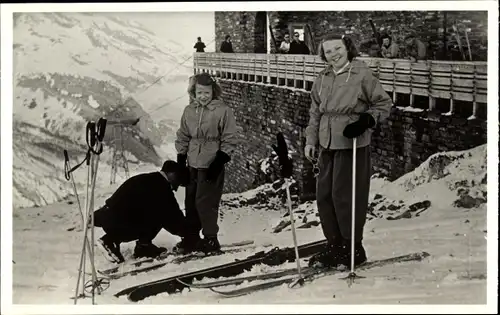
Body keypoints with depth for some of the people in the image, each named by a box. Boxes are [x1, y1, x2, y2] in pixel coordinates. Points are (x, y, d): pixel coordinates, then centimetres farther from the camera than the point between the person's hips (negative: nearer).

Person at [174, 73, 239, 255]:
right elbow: (183, 137, 14)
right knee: (190, 202, 11)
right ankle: (191, 238, 24)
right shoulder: (189, 111, 7)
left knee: (204, 201, -10)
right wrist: (180, 161, 9)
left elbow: (229, 140, -7)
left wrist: (219, 161, -13)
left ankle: (211, 240, 3)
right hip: (192, 164, 6)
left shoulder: (223, 111, -8)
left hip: (212, 165, -6)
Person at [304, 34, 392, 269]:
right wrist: (311, 140, 11)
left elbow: (384, 103, -2)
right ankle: (335, 246, 23)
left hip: (353, 146, -7)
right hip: (328, 146, 7)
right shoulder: (322, 79, 10)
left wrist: (368, 119, -17)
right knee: (324, 196, 9)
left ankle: (354, 248, 11)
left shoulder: (362, 75, -7)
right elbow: (315, 113, 18)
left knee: (345, 196, -5)